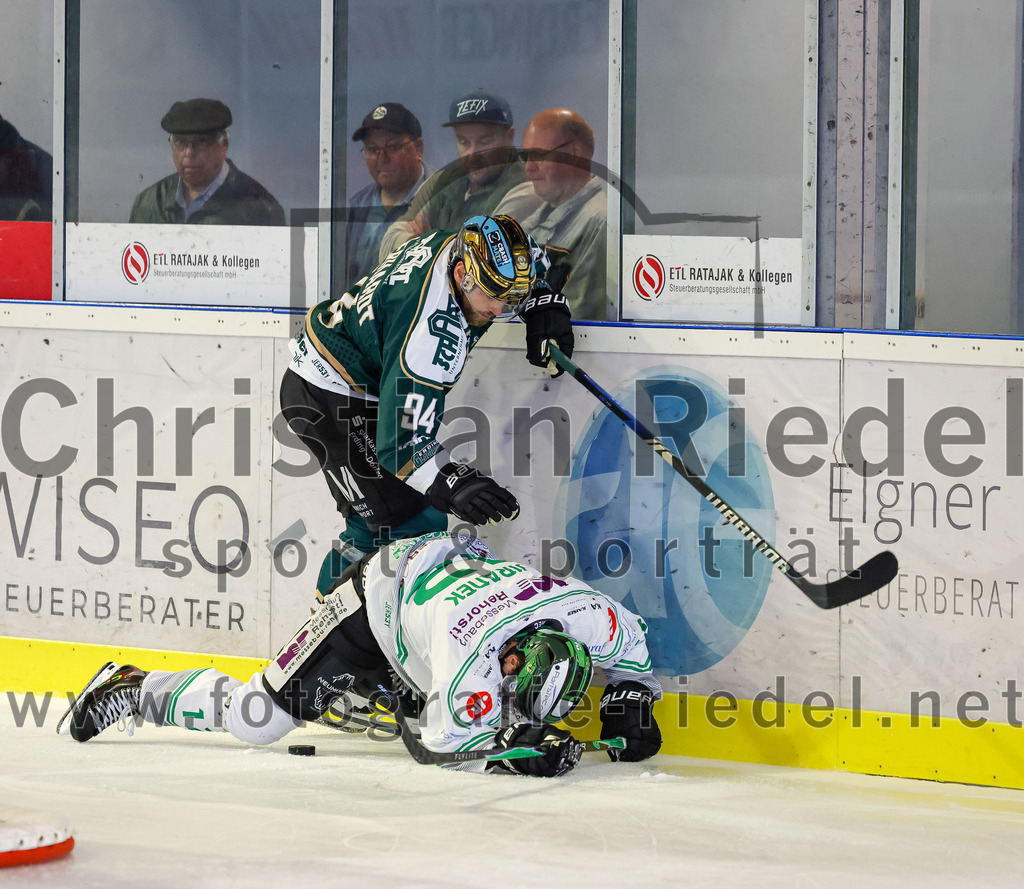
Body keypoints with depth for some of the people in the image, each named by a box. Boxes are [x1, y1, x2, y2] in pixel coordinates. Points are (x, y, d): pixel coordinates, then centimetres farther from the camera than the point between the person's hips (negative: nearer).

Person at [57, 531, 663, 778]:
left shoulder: (585, 612, -27)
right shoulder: (472, 643, -42)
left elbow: (631, 640, -3)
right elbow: (450, 738, -34)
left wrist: (632, 699, -10)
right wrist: (520, 743, -43)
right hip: (382, 594, -6)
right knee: (257, 718, -11)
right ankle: (131, 689, 9)